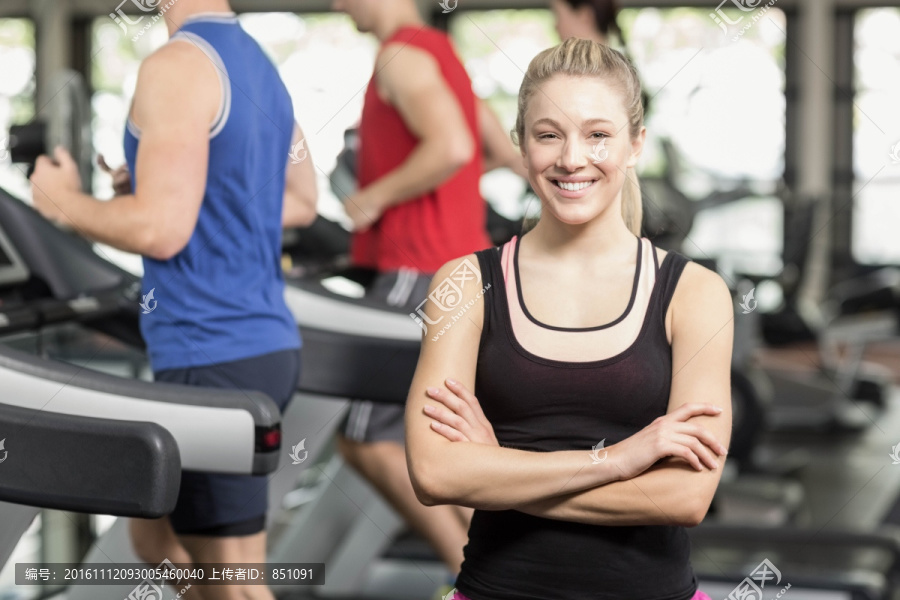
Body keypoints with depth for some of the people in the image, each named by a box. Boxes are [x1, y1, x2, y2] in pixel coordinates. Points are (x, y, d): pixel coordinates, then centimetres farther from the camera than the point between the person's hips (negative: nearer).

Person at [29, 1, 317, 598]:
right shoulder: (261, 66, 13)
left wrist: (65, 203, -4)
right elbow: (302, 202, 22)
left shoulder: (176, 66, -16)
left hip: (214, 356, -9)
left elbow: (162, 230, -22)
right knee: (156, 534, 22)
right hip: (267, 341, 9)